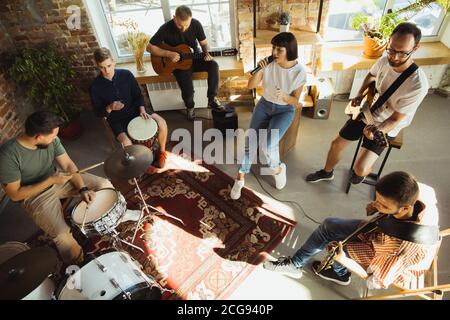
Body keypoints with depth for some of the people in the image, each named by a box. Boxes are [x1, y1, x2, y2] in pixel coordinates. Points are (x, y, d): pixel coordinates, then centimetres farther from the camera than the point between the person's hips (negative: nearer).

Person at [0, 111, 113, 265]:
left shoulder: (51, 140, -15)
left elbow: (68, 164, -9)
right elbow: (15, 195, -20)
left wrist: (83, 188, -21)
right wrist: (51, 181, -26)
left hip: (59, 180, 5)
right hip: (36, 196, -5)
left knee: (105, 185, -7)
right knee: (63, 236, -24)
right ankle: (78, 266, 7)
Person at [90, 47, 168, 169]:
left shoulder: (126, 74, -10)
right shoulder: (95, 87, -14)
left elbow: (138, 95, 2)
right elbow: (98, 113, -6)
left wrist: (142, 109, -15)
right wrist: (109, 108, -27)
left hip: (134, 109, 2)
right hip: (116, 119, -2)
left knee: (162, 123, -19)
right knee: (127, 144, -29)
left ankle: (162, 152, 6)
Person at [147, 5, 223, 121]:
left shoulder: (196, 24, -11)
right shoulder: (166, 29, -19)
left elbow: (203, 43, 2)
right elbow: (149, 47, -13)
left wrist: (207, 53, -21)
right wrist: (168, 54, -25)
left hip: (194, 57, 3)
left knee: (213, 65, -26)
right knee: (187, 89, -23)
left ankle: (212, 99, -15)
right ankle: (190, 107, 13)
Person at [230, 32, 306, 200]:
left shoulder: (299, 72, -16)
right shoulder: (269, 63, -10)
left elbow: (295, 101, -11)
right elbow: (250, 85, -7)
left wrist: (284, 96, -31)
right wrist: (259, 70, -24)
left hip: (285, 110, -2)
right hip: (264, 105, 3)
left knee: (268, 144, -25)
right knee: (251, 141, -13)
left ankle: (278, 168, 8)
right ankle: (240, 179, 3)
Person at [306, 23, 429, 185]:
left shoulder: (418, 85, -31)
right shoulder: (384, 61, -13)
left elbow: (396, 119, -24)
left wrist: (376, 130, -43)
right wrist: (360, 95, -3)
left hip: (386, 127, -5)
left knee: (360, 169, -14)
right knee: (336, 144, 9)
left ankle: (360, 173, 26)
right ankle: (327, 172, 37)